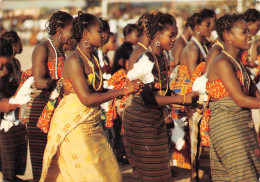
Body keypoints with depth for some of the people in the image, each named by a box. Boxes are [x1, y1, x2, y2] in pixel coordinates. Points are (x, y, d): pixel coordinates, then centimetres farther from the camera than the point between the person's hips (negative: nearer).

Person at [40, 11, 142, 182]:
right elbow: (86, 98, -24)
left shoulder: (93, 59, 9)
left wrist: (127, 88, -2)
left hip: (92, 124, 8)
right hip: (73, 126, -8)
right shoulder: (74, 60, -17)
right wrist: (123, 90, -19)